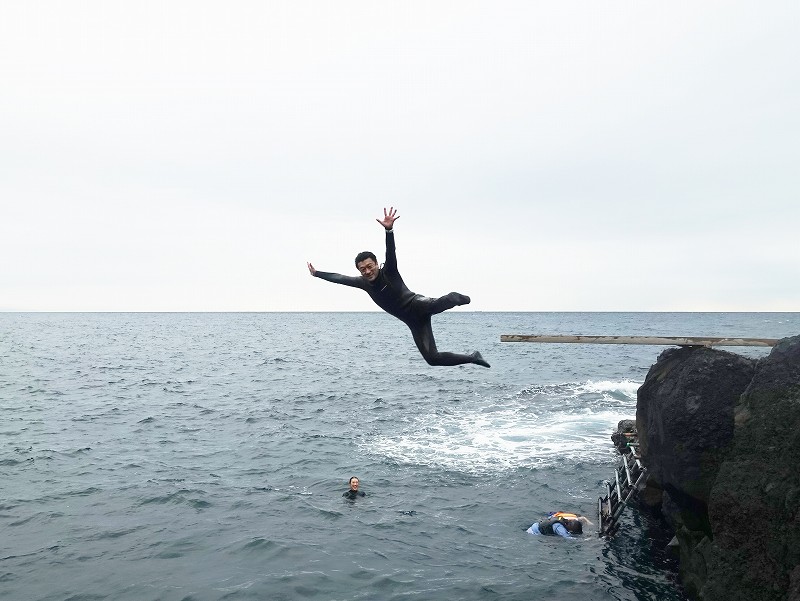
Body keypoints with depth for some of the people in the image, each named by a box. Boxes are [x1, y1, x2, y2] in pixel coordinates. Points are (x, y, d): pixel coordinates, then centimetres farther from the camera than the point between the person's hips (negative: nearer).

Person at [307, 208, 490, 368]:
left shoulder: (389, 272, -9)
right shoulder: (364, 283, 6)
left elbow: (390, 251, -28)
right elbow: (339, 278, 16)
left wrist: (389, 229, -45)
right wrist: (316, 273, 23)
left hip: (418, 305, -5)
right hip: (413, 322, 5)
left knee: (445, 302, -42)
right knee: (432, 358, -6)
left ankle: (457, 298, -5)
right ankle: (473, 357, 10)